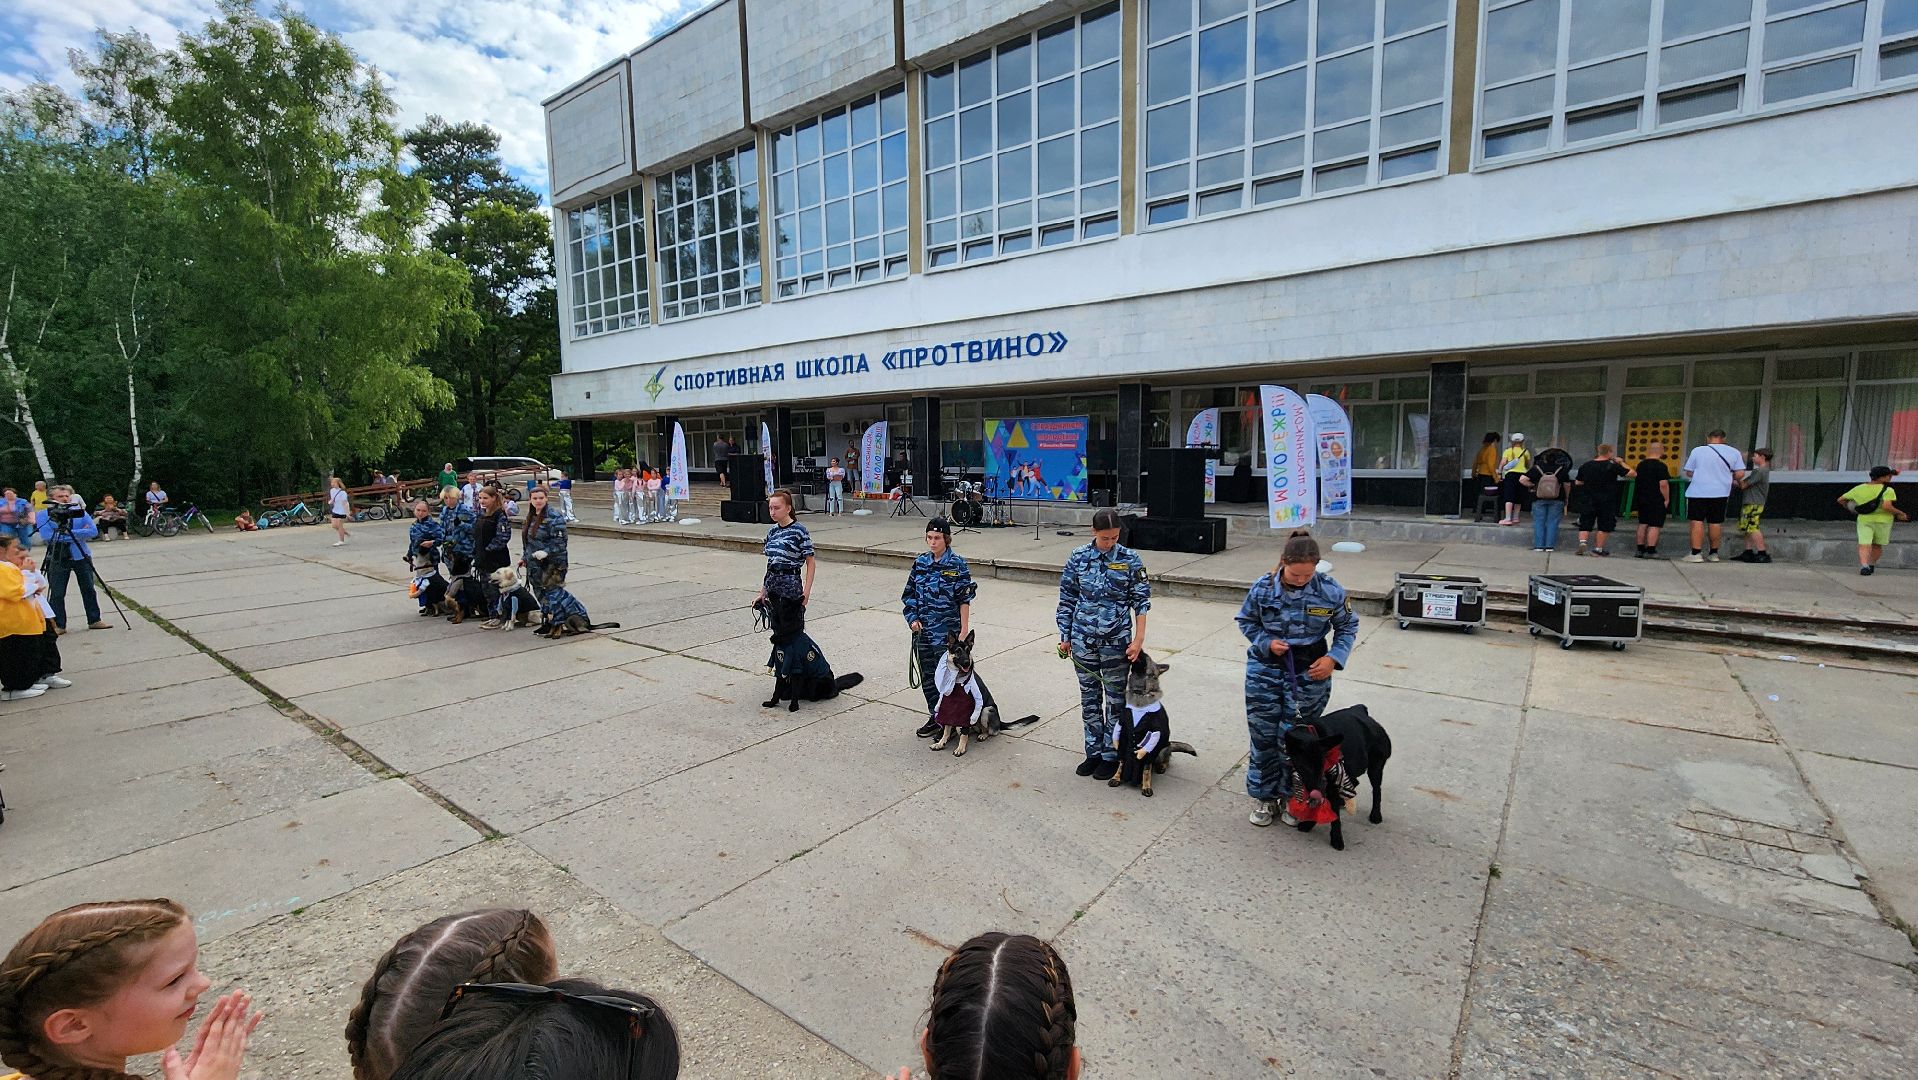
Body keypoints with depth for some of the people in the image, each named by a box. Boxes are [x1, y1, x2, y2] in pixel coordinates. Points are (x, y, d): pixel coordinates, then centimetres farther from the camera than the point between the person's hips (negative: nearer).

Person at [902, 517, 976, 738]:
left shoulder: (957, 565, -8)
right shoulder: (920, 562, 5)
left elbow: (964, 601, -8)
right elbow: (909, 594, 12)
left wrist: (964, 630, -10)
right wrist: (912, 619, 0)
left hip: (947, 632, -5)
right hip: (923, 631, 5)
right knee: (927, 677, 13)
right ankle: (934, 716, 27)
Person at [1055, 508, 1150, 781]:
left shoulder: (1130, 560, -6)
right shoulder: (1078, 559, -2)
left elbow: (1141, 600, -3)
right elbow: (1067, 599, 5)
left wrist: (1139, 638, -9)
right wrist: (1065, 636, 5)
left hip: (1116, 642, -2)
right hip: (1083, 640, 2)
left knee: (1115, 699, 9)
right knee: (1089, 698, 13)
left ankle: (1111, 755, 23)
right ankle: (1093, 752, 27)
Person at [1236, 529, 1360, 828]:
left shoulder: (1330, 591, -13)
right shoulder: (1263, 588, -12)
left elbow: (1348, 627, 4)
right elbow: (1246, 622, 4)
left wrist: (1334, 658, -10)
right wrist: (1266, 643, -13)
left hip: (1309, 672, -1)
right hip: (1266, 669, 1)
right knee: (1263, 736, 8)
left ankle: (1292, 797, 29)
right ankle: (1264, 797, 27)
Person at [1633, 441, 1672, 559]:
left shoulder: (1641, 465, 11)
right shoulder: (1661, 466, -13)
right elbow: (1663, 484, -18)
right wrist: (1666, 499, -10)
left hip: (1642, 499, 7)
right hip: (1657, 501, -7)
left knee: (1643, 524, 11)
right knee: (1654, 526, -6)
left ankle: (1641, 550, 14)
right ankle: (1651, 551, -9)